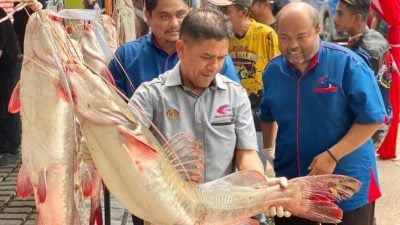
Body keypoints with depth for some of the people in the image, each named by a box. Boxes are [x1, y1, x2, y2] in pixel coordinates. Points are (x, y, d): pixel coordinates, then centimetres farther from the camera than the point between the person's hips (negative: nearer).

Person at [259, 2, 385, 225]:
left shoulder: (347, 63, -14)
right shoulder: (272, 70, 1)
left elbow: (373, 118, -14)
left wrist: (332, 155, -20)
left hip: (347, 184, -4)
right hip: (290, 181, 4)